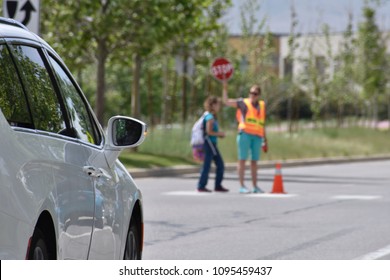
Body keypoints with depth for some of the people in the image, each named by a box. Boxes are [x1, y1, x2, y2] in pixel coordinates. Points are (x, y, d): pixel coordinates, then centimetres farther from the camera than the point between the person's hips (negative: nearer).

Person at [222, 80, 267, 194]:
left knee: (254, 161, 7)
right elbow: (226, 101, 3)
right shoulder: (243, 103, 8)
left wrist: (265, 139, 18)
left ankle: (255, 186, 12)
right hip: (245, 134, -4)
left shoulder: (262, 105, 19)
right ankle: (242, 186, -5)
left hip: (257, 136, 4)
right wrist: (225, 88, -4)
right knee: (242, 159, -5)